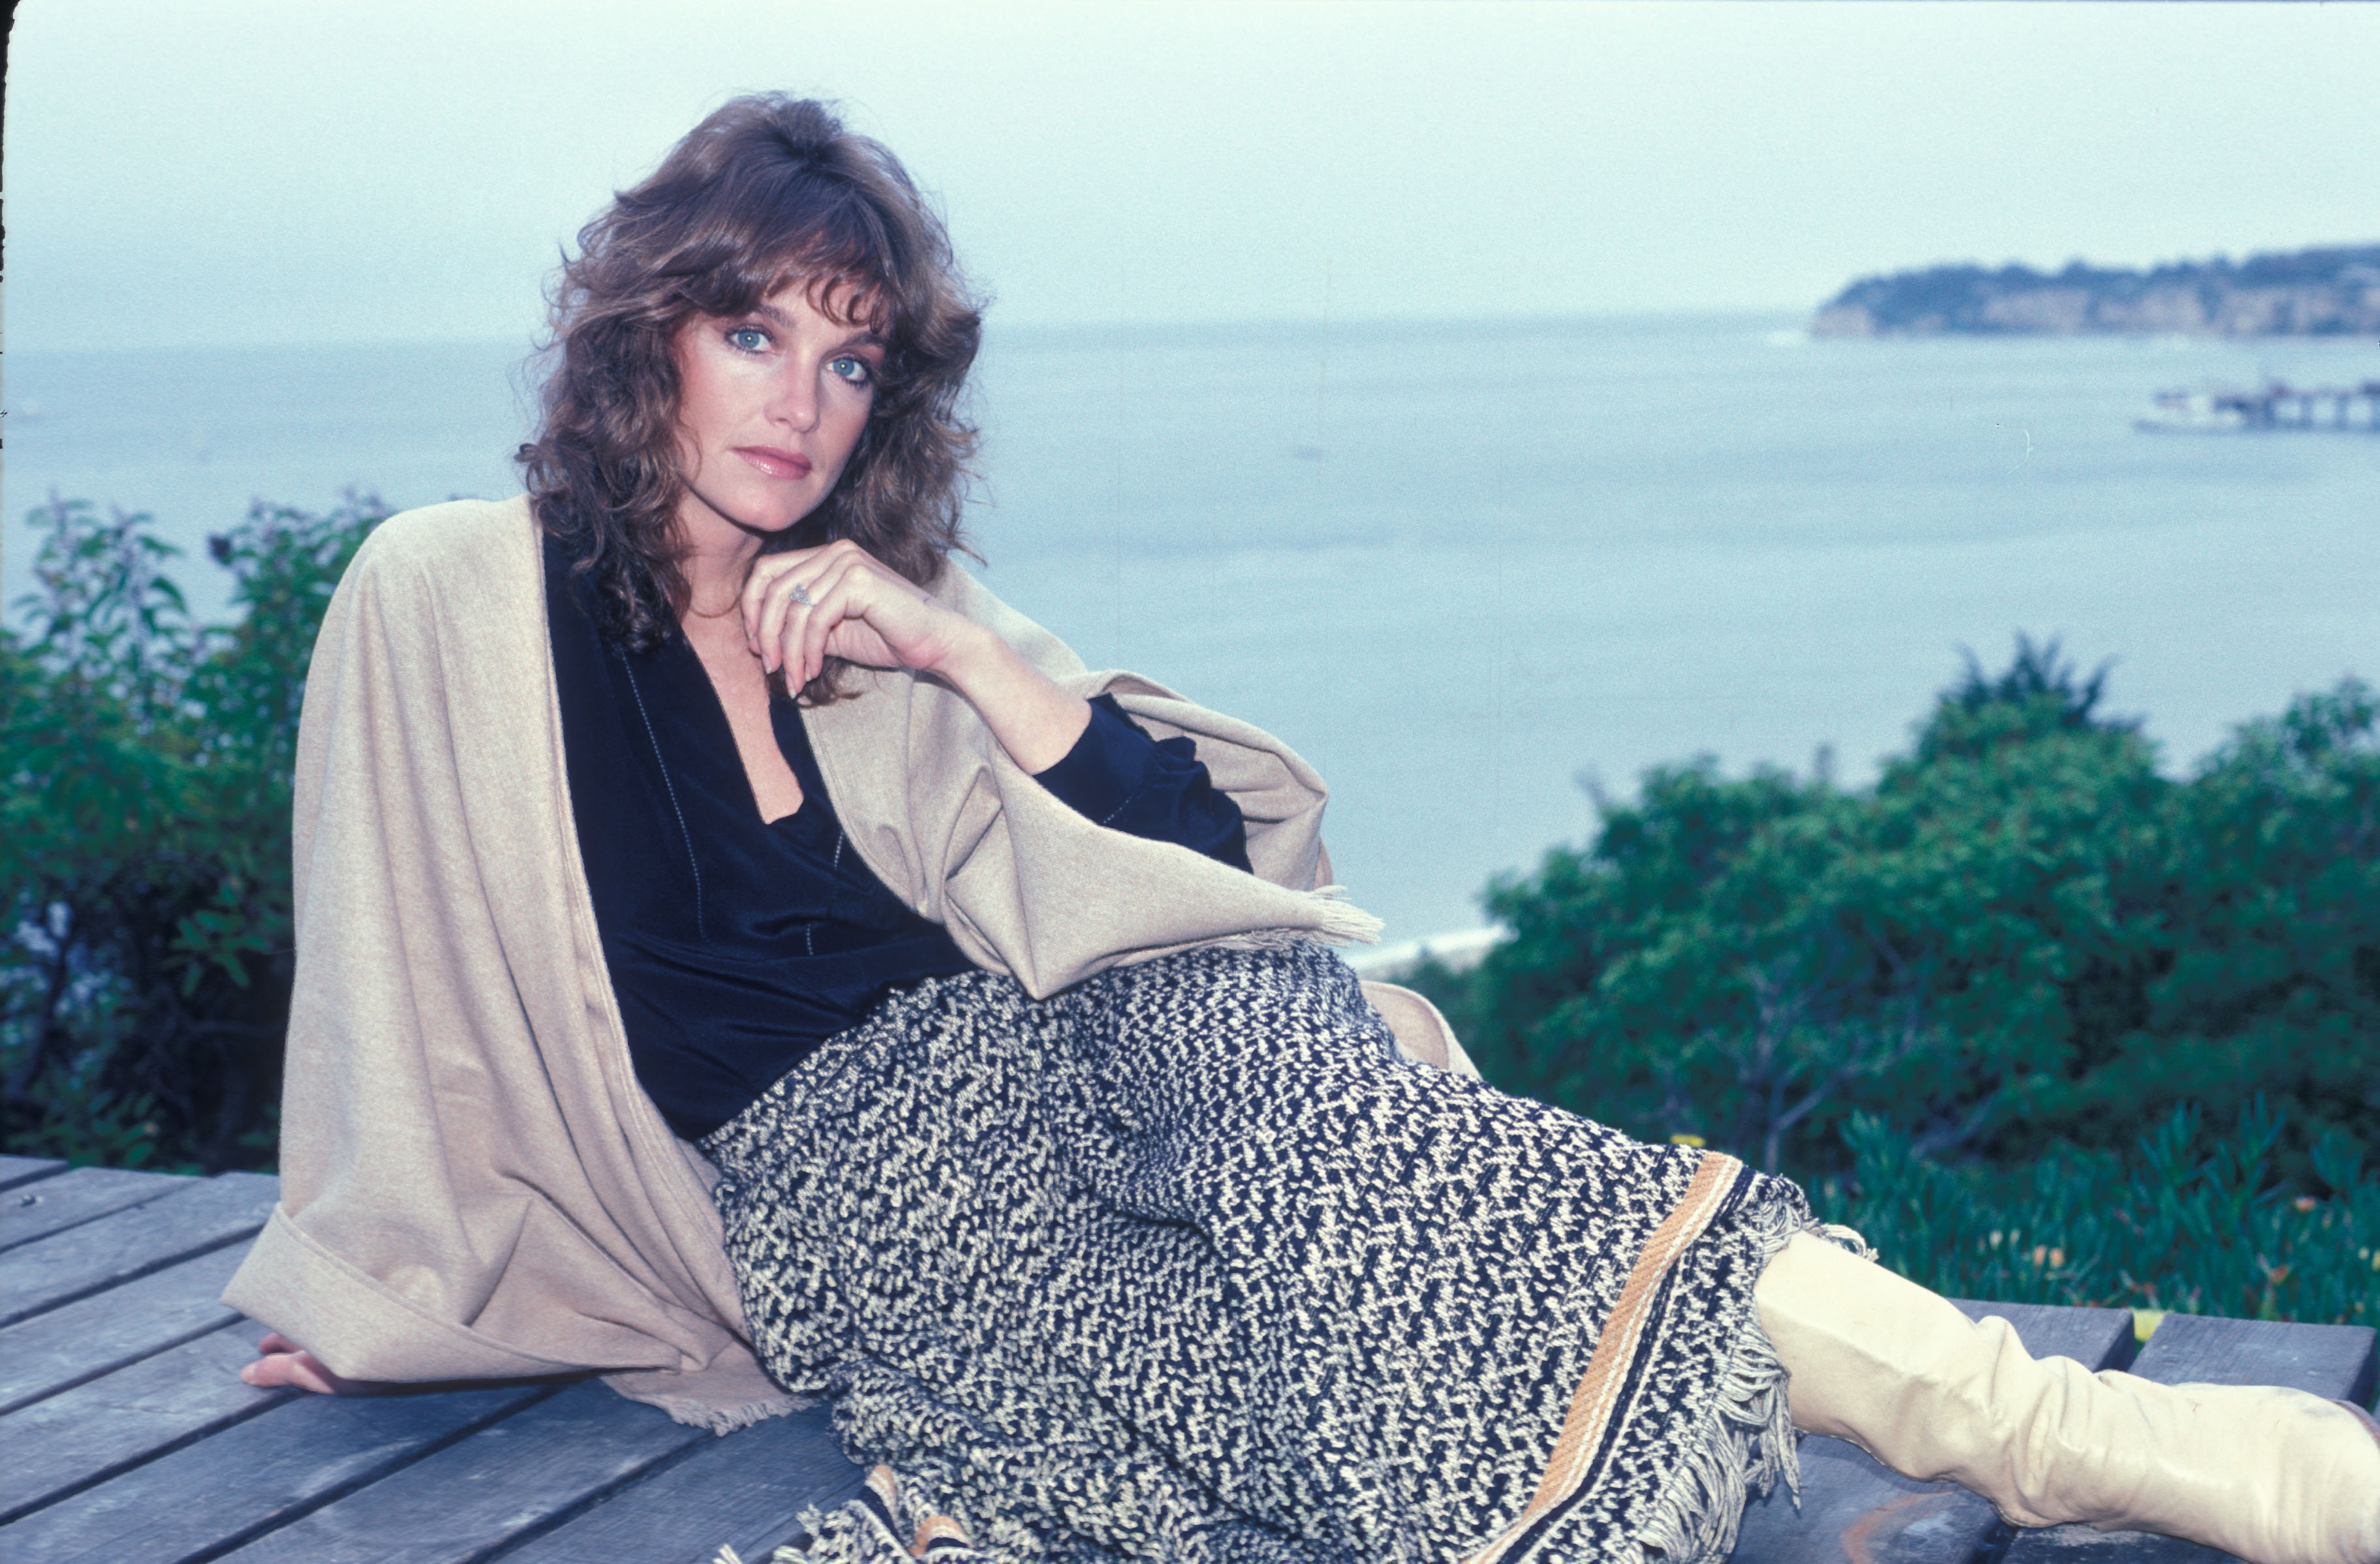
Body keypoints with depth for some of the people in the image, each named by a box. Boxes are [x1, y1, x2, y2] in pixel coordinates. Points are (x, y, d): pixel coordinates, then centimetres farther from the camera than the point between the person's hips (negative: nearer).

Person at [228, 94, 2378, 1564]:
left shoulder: (874, 620, 17)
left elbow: (1206, 838, 8)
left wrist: (954, 646, -3)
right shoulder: (453, 606, 6)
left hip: (1060, 1055, 3)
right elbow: (405, 1030, 14)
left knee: (1240, 1021, -35)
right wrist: (375, 1305, 18)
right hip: (837, 1186, -3)